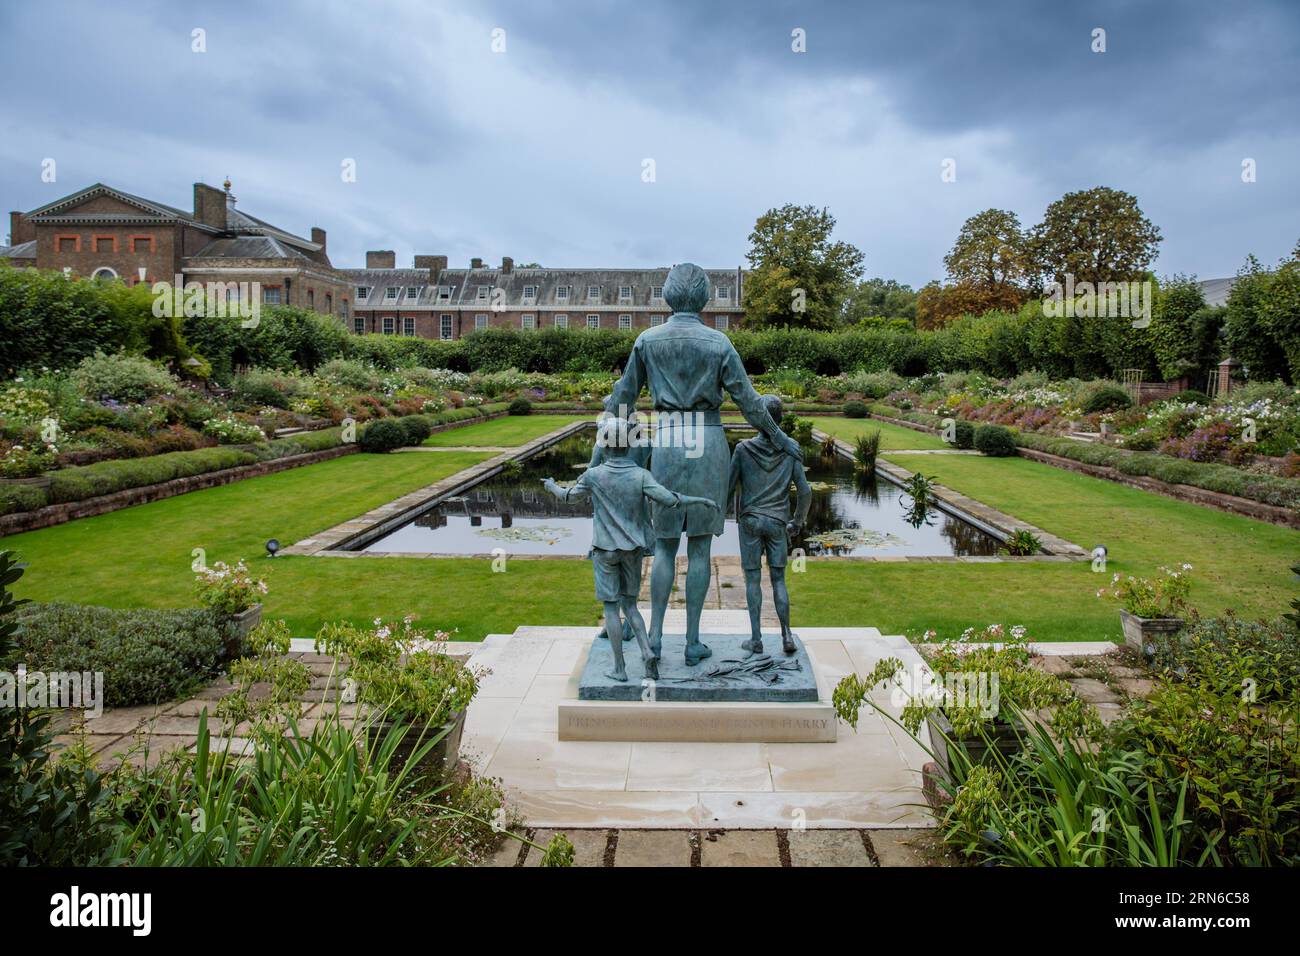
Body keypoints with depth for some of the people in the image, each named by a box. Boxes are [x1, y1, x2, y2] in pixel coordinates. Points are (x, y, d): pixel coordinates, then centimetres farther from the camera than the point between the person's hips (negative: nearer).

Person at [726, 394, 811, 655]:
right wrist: (797, 522, 13)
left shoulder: (743, 449, -8)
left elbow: (728, 488, -6)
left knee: (753, 578, 5)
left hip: (750, 522, -1)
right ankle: (786, 634, 0)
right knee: (778, 579, 9)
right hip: (777, 524, 1)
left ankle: (756, 638, 5)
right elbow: (805, 491, -2)